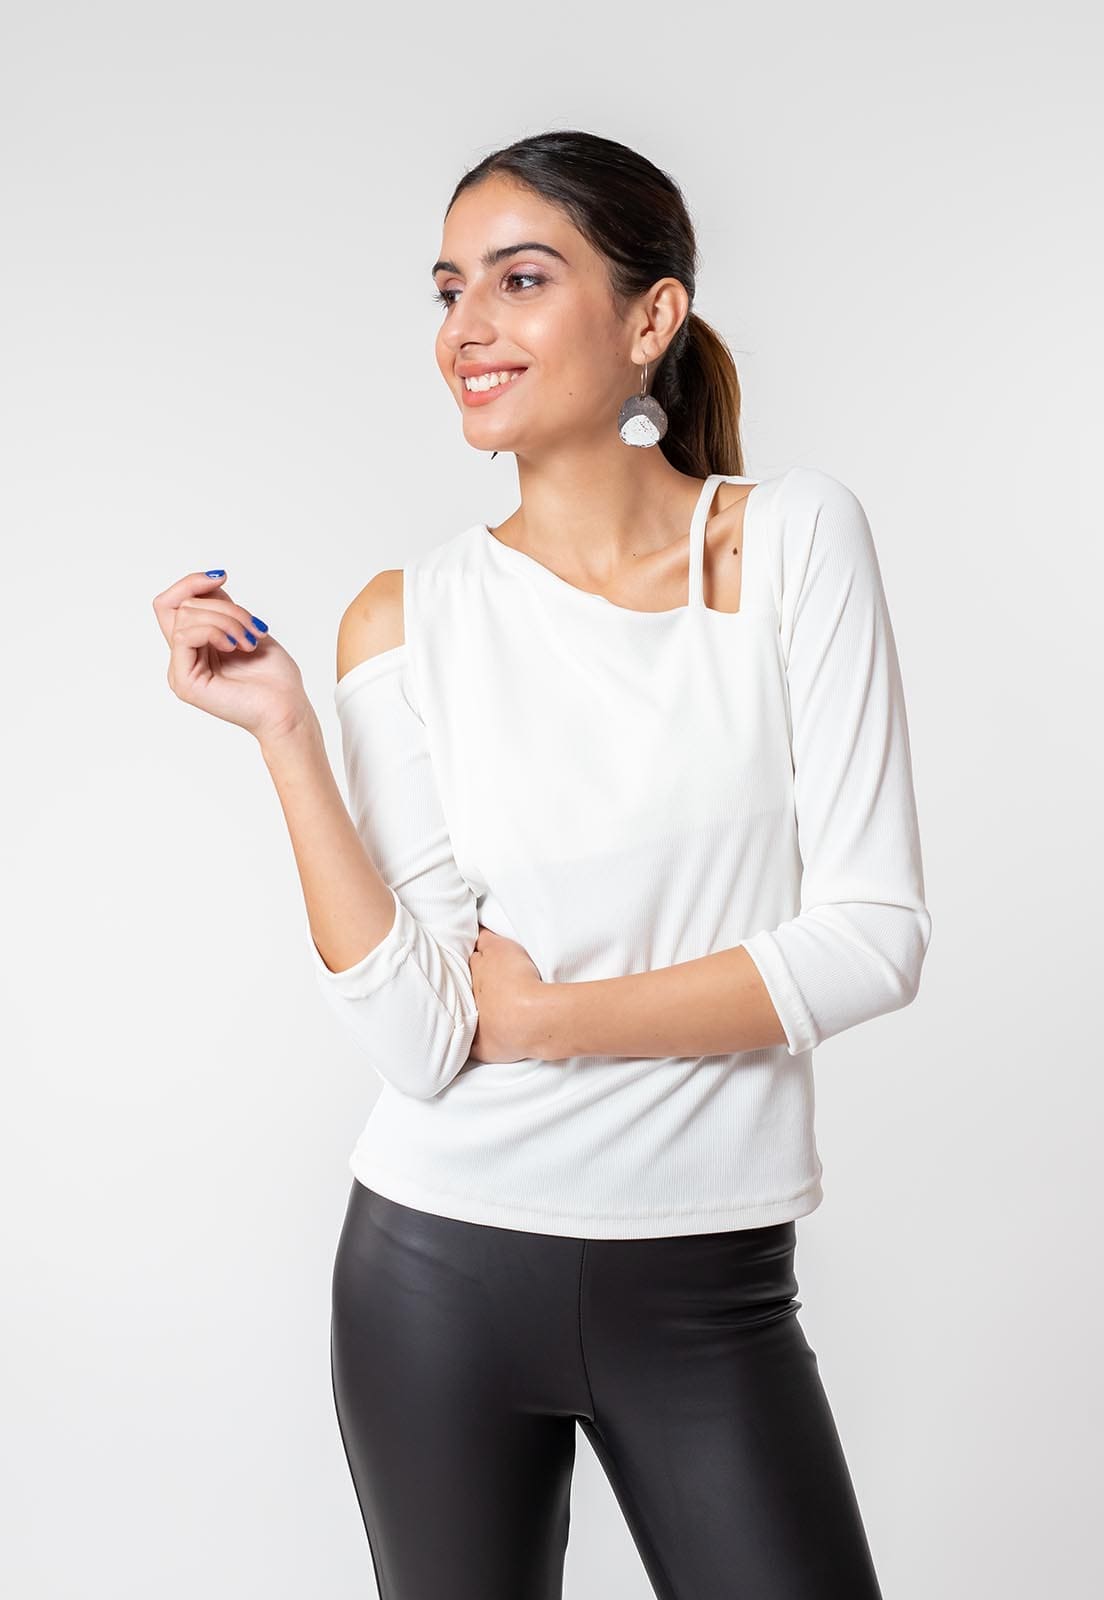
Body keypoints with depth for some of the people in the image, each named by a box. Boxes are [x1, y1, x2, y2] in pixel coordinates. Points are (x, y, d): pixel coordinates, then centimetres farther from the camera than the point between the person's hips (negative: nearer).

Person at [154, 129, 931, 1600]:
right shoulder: (410, 618, -3)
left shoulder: (797, 537, -4)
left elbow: (875, 935, -10)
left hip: (709, 1278, 0)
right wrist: (284, 732, -17)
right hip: (442, 1265, 1)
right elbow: (416, 1042, -11)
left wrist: (546, 1014, -10)